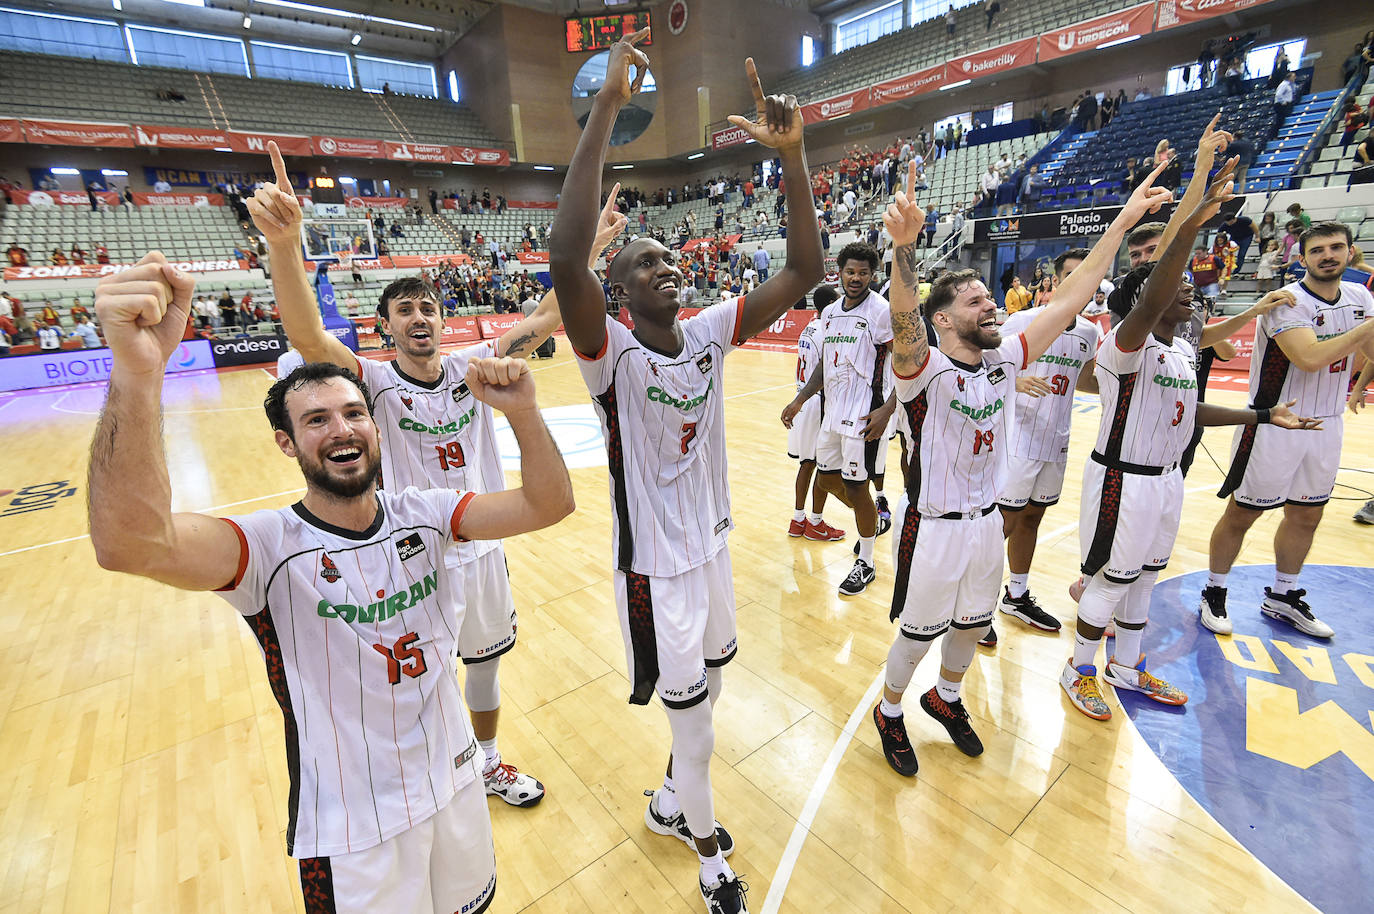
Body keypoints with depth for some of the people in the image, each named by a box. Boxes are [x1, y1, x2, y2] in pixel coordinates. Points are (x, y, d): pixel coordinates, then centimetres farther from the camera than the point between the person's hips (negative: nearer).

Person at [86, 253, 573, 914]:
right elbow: (129, 544, -40)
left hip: (453, 782, 4)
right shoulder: (273, 546, -21)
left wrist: (522, 411, -35)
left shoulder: (421, 513, -10)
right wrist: (137, 371, -55)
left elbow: (549, 505, -18)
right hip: (351, 833, -3)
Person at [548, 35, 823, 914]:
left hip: (714, 542, 6)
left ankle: (672, 803, 55)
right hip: (656, 564, -6)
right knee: (694, 720, 10)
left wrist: (792, 154, -17)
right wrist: (608, 104, -35)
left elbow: (805, 270, -7)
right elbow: (565, 261, -38)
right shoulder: (614, 353, -19)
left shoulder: (711, 331, -3)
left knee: (707, 693, 24)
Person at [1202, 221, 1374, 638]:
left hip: (1326, 426, 7)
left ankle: (1283, 596, 35)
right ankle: (1213, 594, 19)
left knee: (1306, 516, 17)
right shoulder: (1288, 302, -16)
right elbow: (1311, 357, -29)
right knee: (1241, 514, 3)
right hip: (1274, 426, -7)